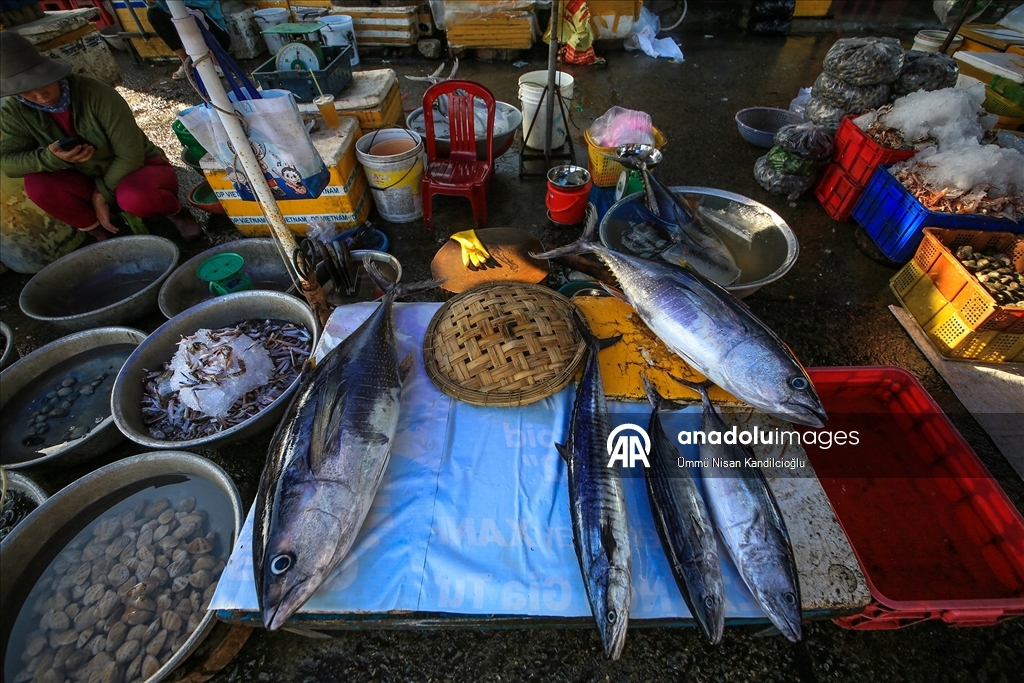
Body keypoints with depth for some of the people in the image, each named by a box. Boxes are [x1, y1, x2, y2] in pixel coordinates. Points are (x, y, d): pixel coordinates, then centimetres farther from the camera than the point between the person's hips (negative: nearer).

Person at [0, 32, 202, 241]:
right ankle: (100, 232, 0)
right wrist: (51, 157, -28)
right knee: (37, 184, -23)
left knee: (135, 197, -39)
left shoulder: (97, 94, -21)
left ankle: (176, 212, -4)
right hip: (90, 179, 5)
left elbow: (130, 156, -21)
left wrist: (103, 193, -19)